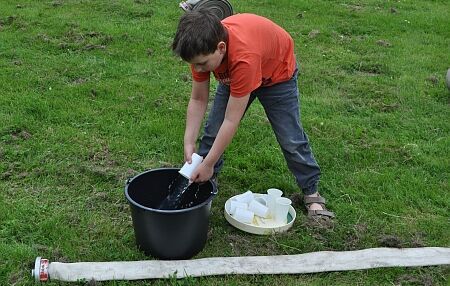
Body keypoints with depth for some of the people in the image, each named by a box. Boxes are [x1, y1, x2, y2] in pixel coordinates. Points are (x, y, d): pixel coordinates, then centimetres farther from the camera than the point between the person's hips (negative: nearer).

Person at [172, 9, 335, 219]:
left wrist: (208, 165, -36)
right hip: (234, 75, 5)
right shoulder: (202, 48, -30)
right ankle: (203, 183, 16)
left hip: (277, 74, -5)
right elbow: (198, 100, -17)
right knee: (213, 131, -1)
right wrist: (189, 144, -26)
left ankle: (311, 193, 16)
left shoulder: (244, 57, -48)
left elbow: (231, 121, -42)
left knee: (291, 140, -1)